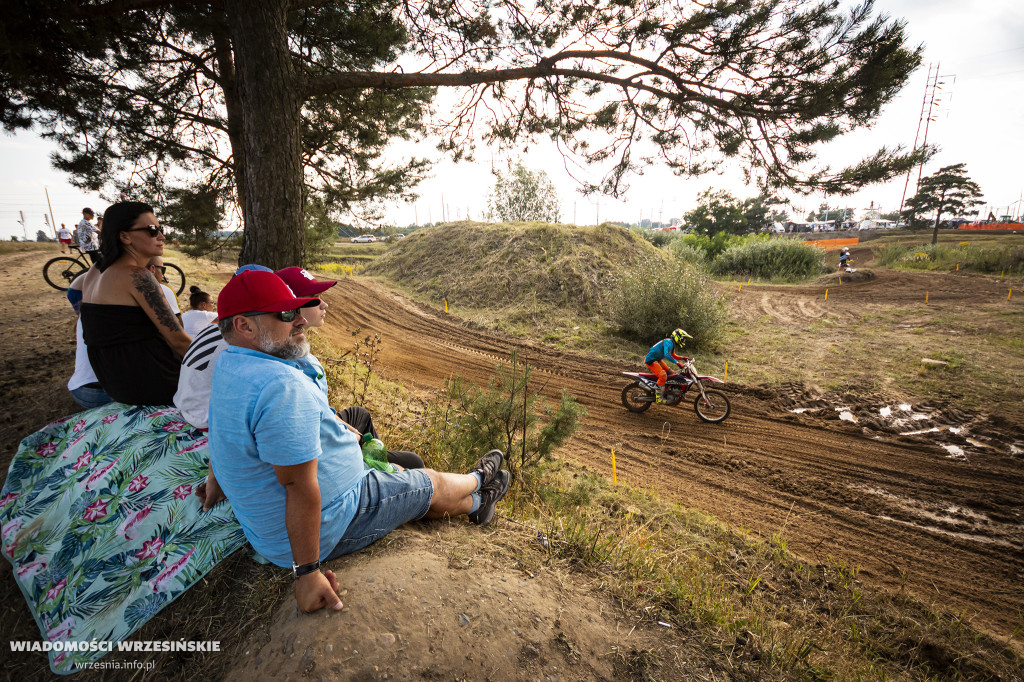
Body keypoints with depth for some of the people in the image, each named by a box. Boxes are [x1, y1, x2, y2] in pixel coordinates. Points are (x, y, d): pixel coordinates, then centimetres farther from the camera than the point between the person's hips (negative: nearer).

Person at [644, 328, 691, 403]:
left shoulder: (672, 344, 12)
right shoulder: (668, 342, -21)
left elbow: (673, 355, 28)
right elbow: (667, 355, -37)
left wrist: (682, 357, 11)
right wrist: (677, 362, -39)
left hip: (657, 360, 11)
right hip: (651, 360, -11)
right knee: (663, 375, -27)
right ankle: (659, 397, -21)